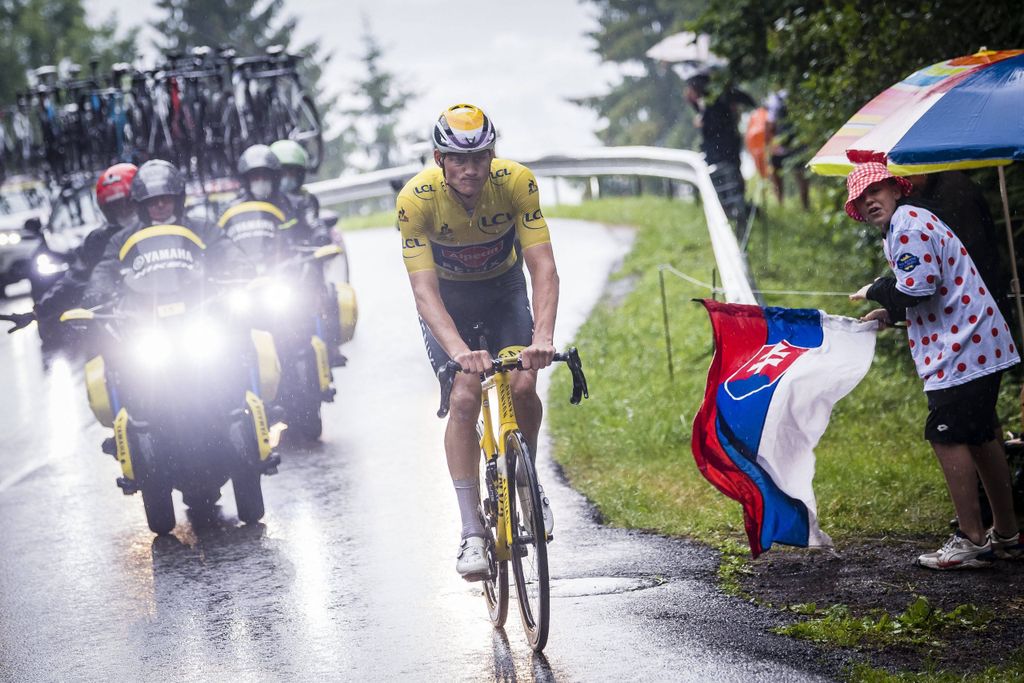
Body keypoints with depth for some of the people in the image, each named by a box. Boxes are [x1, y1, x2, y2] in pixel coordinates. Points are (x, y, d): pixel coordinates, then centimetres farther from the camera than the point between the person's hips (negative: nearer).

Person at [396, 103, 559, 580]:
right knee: (464, 398, -18)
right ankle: (472, 532, -13)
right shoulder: (416, 198, -31)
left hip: (503, 288, 2)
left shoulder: (516, 182, -28)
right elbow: (424, 289, -36)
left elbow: (543, 268, -31)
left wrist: (542, 337, -47)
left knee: (522, 386, -17)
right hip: (447, 297, -1)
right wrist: (458, 350, -52)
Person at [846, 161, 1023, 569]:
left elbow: (917, 290, -21)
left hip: (962, 350, -11)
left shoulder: (907, 223, -13)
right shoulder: (908, 225, 20)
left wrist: (875, 291, -5)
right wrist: (891, 314, 14)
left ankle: (971, 541, -6)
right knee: (980, 437, 16)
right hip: (979, 347, 11)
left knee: (947, 436, -8)